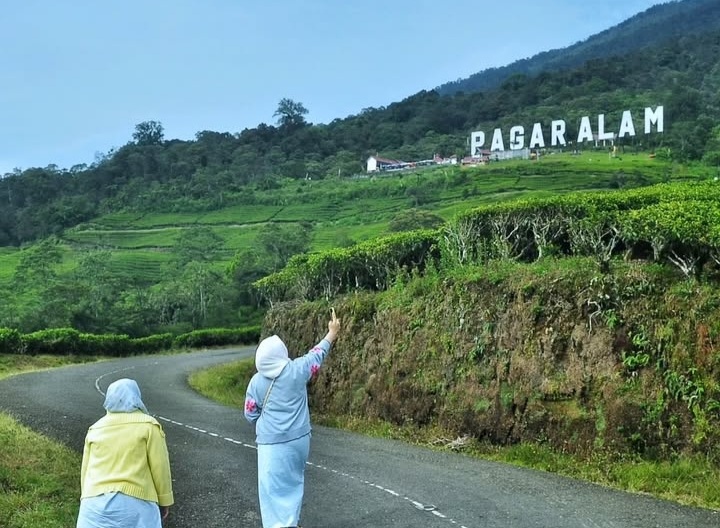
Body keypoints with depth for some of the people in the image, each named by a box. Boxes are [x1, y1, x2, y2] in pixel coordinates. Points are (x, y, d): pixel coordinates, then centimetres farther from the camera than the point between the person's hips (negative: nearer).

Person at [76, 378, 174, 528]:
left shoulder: (95, 429, 14)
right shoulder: (148, 426, 1)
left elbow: (85, 470, 17)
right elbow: (159, 467, 0)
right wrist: (164, 501, 9)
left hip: (96, 502, 4)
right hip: (134, 501, -4)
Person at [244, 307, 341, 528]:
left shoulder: (257, 381, -6)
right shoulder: (296, 370, -5)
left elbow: (250, 414, 4)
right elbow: (317, 354, 12)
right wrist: (332, 333, 27)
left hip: (273, 443, -3)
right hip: (299, 439, 3)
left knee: (274, 489, -2)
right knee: (293, 481, 22)